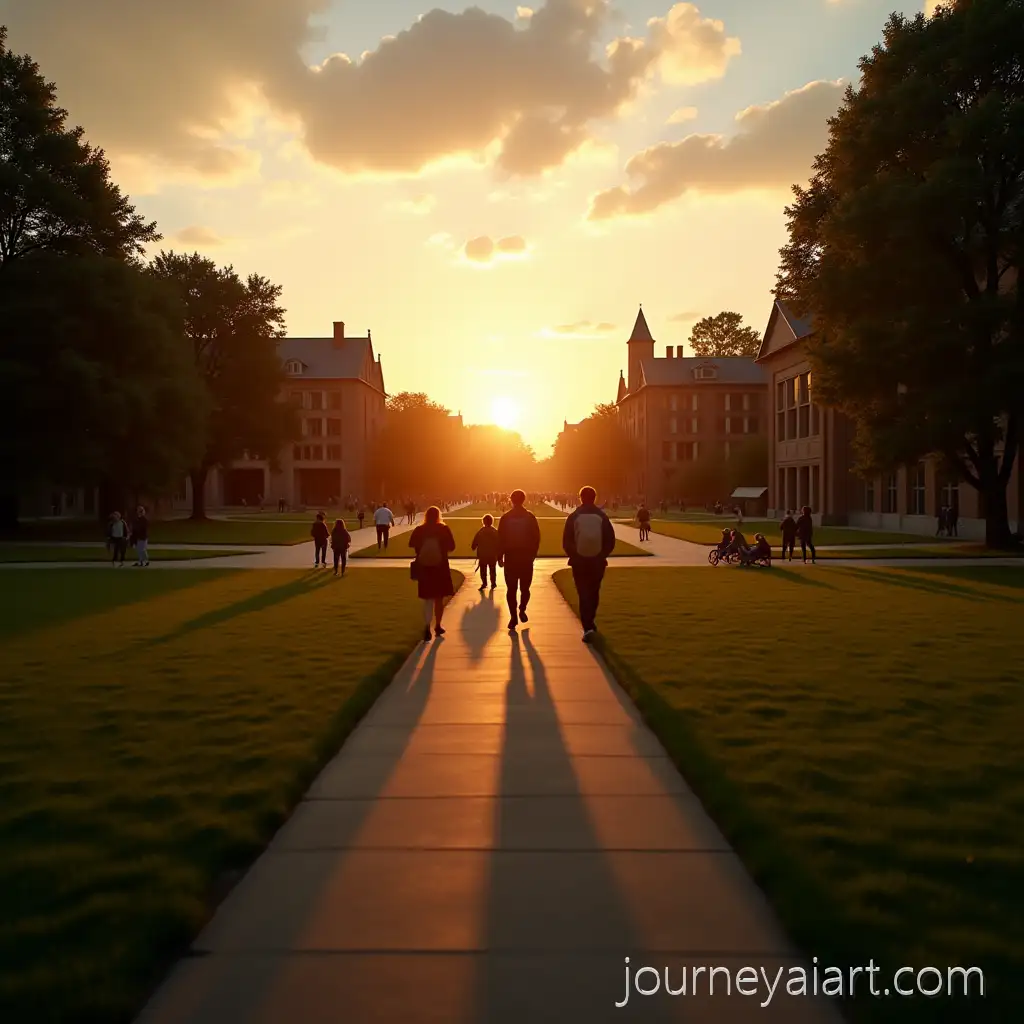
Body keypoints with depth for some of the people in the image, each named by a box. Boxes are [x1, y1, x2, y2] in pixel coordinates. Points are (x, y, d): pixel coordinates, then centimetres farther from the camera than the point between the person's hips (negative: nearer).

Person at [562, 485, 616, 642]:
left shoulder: (574, 516, -6)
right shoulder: (602, 516, -3)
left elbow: (566, 542, -5)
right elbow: (611, 541, -3)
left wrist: (573, 555, 10)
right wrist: (602, 555, 11)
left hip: (579, 561, -1)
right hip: (597, 561, 2)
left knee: (584, 594, 2)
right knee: (594, 593, 20)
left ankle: (588, 627, -12)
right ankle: (590, 622, 35)